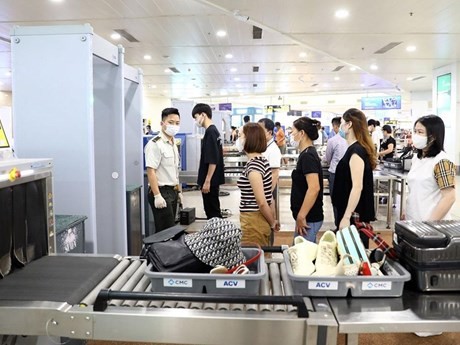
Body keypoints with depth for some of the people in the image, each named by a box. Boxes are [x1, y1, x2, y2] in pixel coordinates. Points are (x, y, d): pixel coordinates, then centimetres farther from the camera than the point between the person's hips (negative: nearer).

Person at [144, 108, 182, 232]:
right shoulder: (155, 144, -16)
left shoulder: (173, 144, 13)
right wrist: (157, 196, -24)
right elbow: (151, 171, -21)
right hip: (161, 191, -9)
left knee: (171, 229, 13)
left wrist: (178, 191, 19)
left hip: (172, 191, 9)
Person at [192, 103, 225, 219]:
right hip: (213, 179, 9)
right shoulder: (214, 130, 12)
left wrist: (207, 181, -20)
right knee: (212, 209, 16)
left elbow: (213, 160, -22)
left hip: (210, 180, -9)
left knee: (212, 211, -1)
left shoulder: (210, 132, -18)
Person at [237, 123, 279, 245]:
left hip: (254, 221, -9)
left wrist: (272, 223, -8)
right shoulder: (262, 160, 8)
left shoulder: (253, 166, -21)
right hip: (260, 219, 9)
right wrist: (272, 220, 15)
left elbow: (262, 202, -21)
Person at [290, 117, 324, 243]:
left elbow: (314, 188, -26)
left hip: (308, 218, -9)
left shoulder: (307, 156, -17)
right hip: (308, 217, 9)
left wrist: (301, 216, -23)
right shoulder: (307, 154, 12)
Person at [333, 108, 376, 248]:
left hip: (354, 216, -9)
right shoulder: (356, 148, 12)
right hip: (354, 213, 9)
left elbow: (357, 187, -24)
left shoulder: (356, 151, -18)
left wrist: (346, 217, -24)